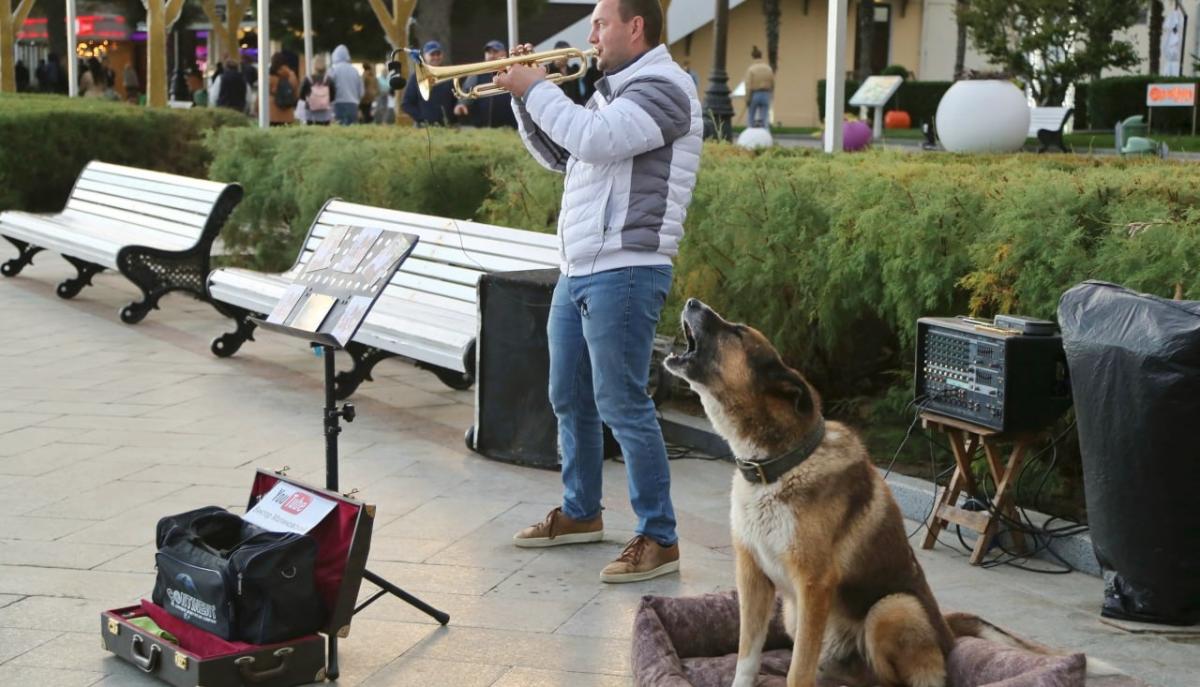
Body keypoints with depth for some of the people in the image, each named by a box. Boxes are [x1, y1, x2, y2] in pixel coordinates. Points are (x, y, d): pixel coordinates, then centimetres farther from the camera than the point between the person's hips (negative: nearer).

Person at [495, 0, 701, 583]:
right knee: (569, 400, 17)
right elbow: (558, 156, 24)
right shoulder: (613, 91, 20)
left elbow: (594, 140, -24)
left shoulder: (663, 87, -11)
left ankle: (659, 539, -4)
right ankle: (580, 513, 32)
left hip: (623, 273, -10)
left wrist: (536, 89, -12)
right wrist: (524, 96, 12)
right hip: (578, 271, 10)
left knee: (622, 406, -10)